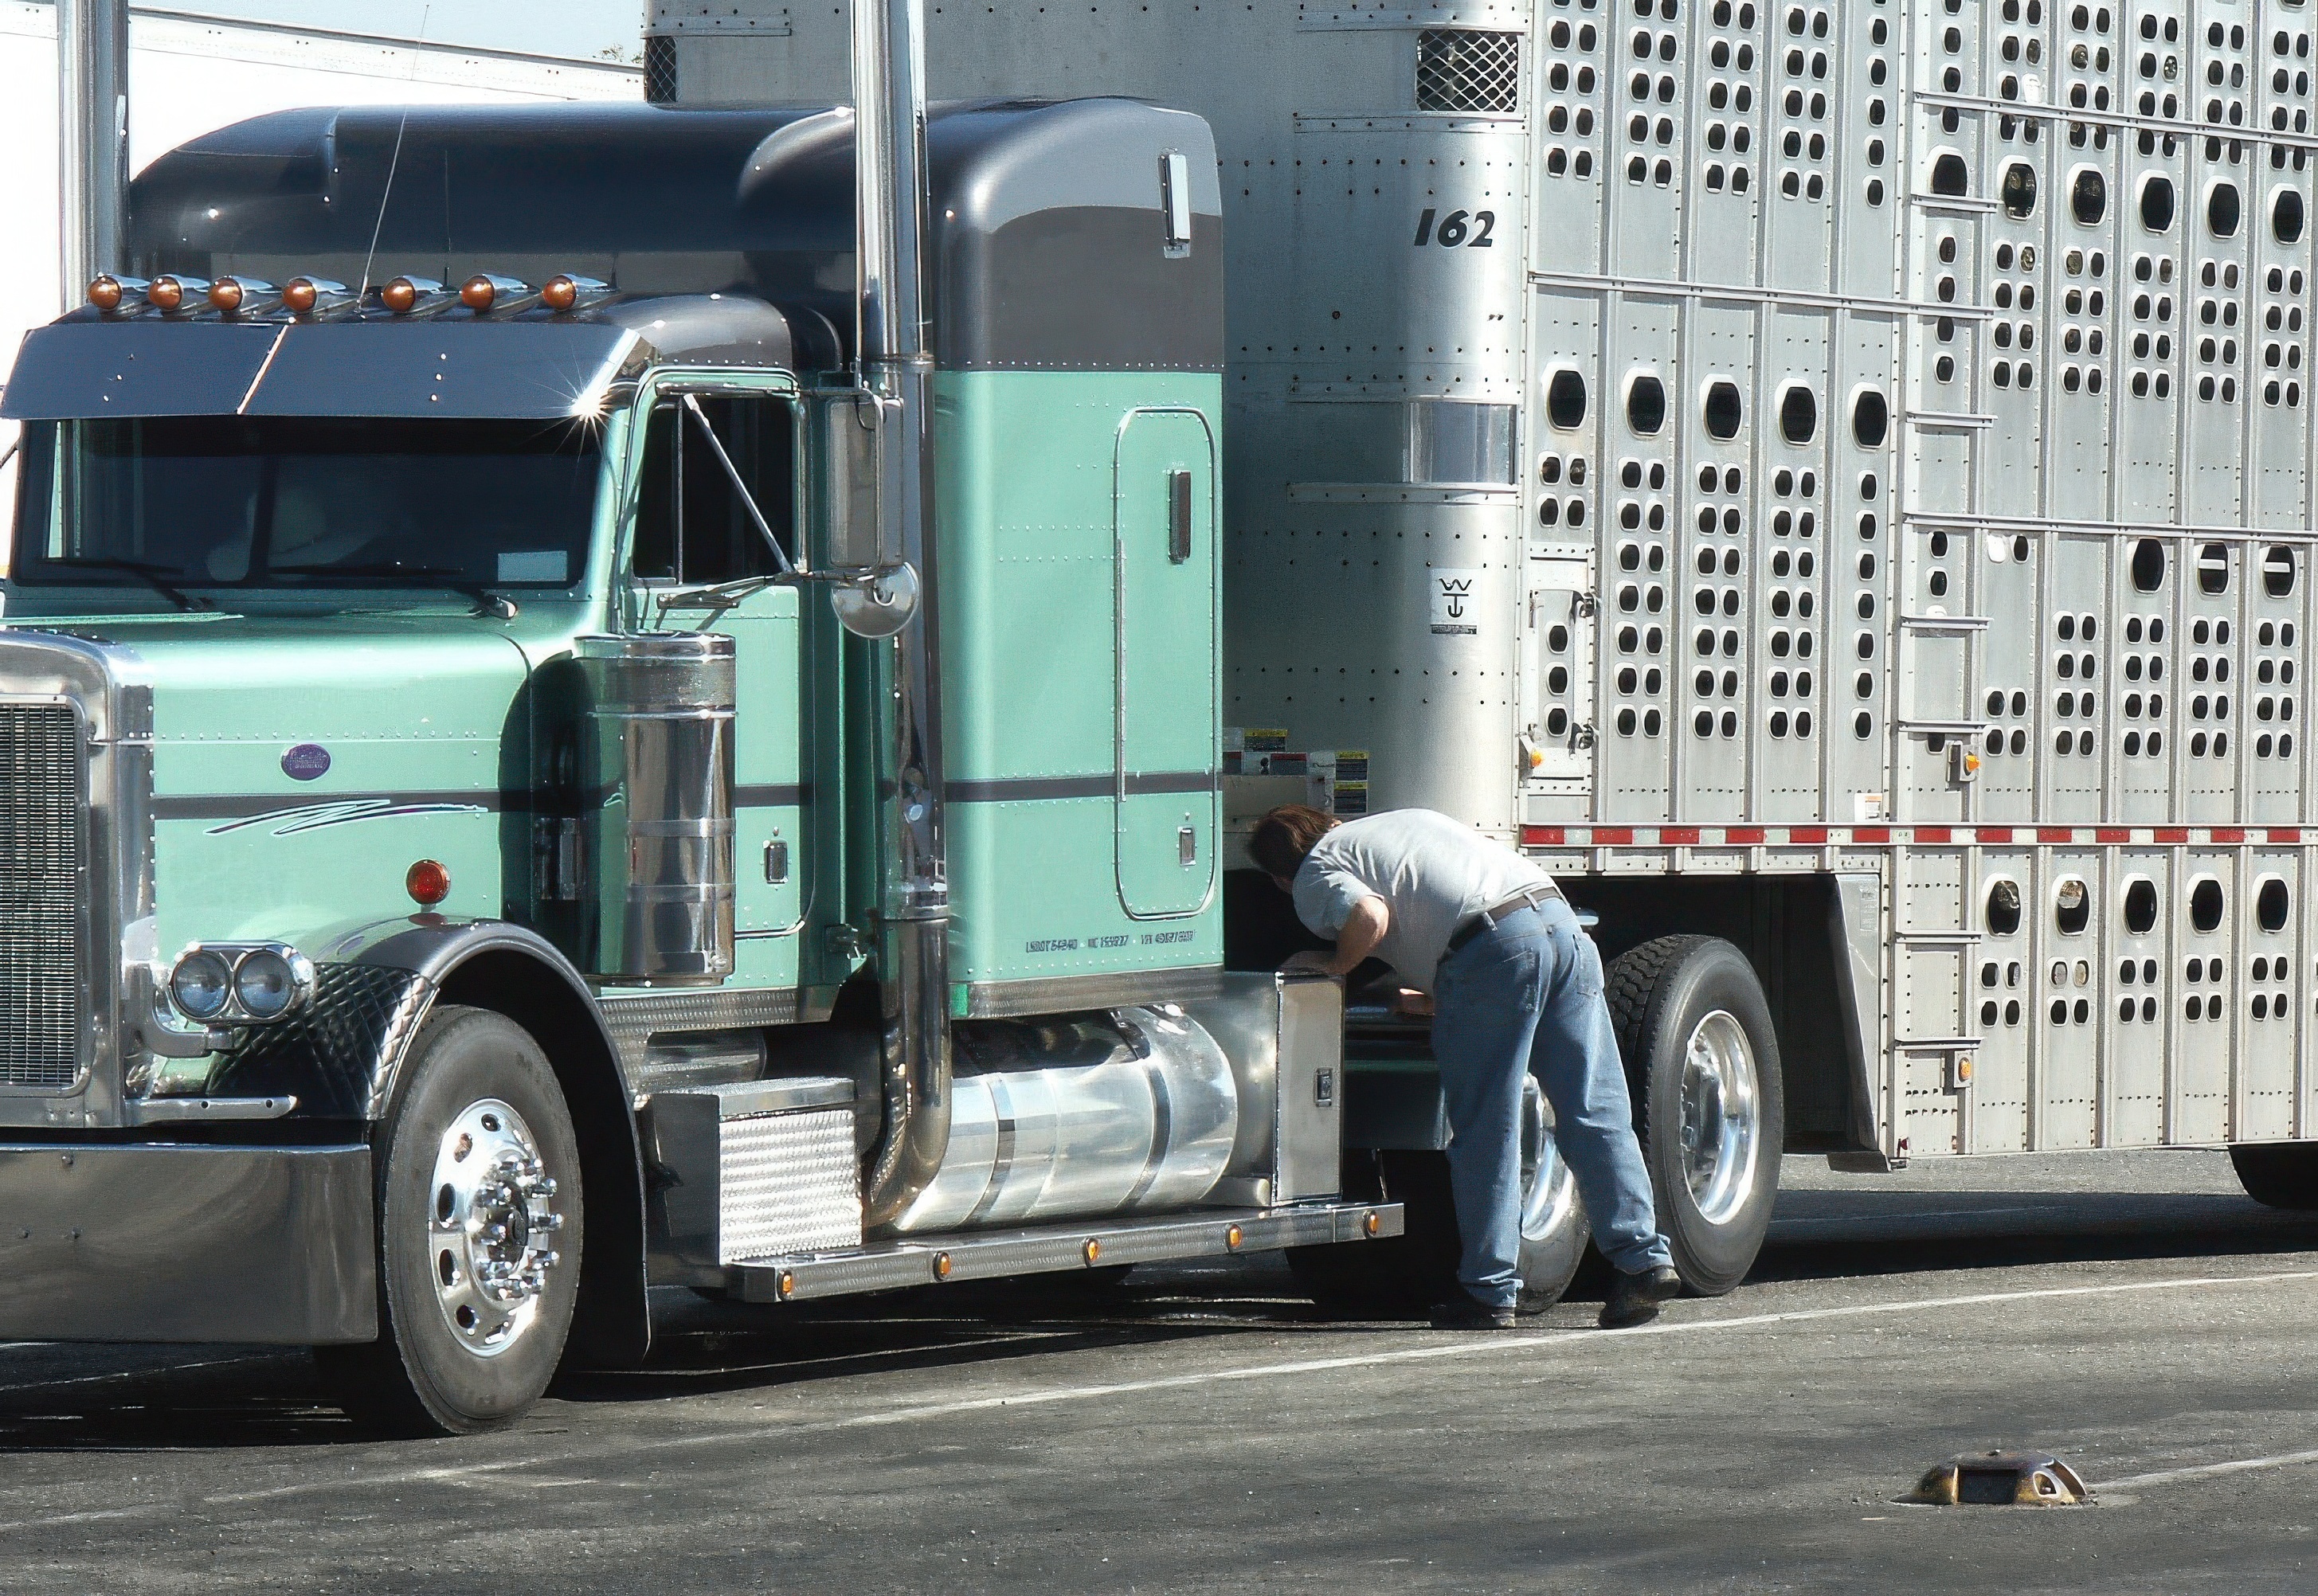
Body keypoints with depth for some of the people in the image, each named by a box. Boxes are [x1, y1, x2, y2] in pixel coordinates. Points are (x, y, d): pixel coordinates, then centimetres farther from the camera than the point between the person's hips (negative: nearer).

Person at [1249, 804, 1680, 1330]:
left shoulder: (1316, 874, 11)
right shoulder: (1403, 820, 35)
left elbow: (1370, 914, -9)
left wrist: (1335, 965, 10)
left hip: (1492, 948, -7)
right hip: (1561, 921, 7)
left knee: (1484, 1135, 1)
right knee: (1596, 1114, 7)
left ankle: (1490, 1293, 3)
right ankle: (1644, 1261, 1)